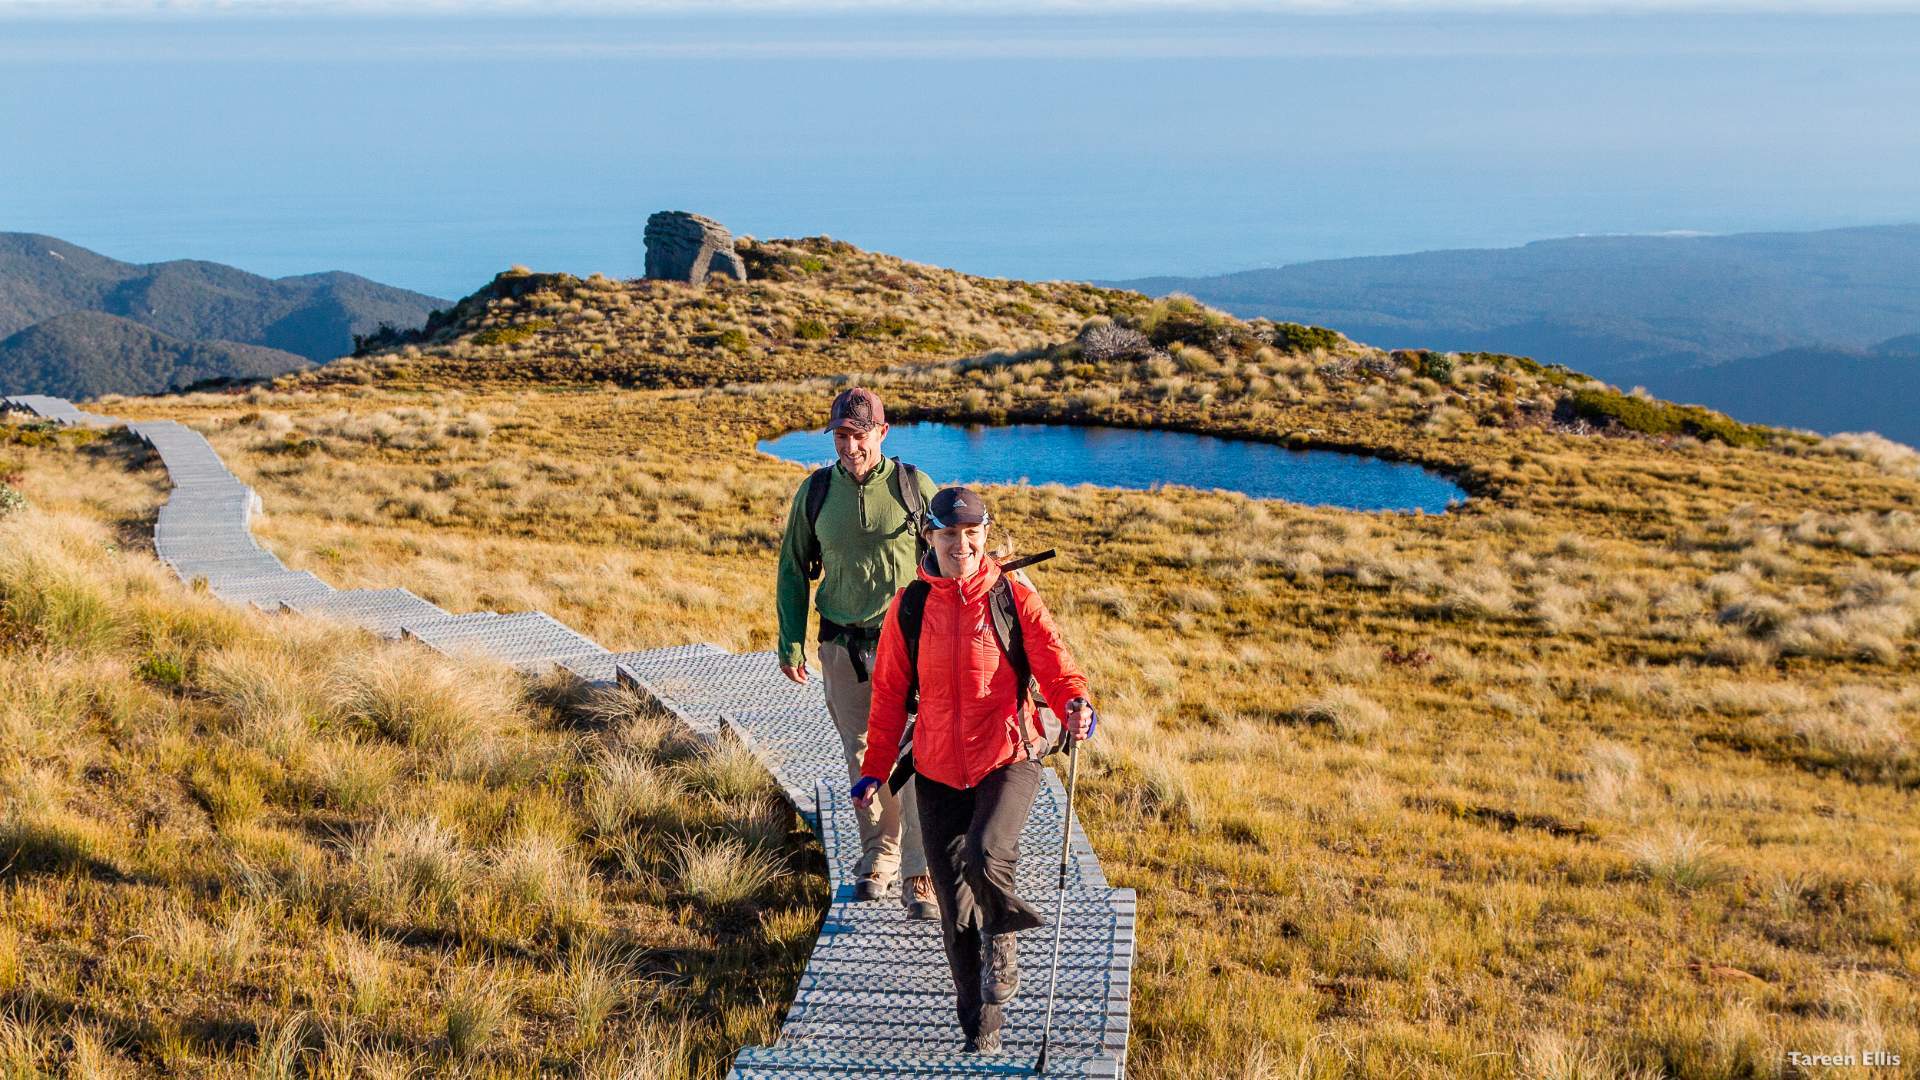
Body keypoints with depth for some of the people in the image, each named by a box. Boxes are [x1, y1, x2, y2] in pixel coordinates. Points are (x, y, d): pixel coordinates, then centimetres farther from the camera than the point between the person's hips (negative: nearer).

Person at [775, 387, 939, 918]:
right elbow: (793, 570, 12)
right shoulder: (815, 493, 3)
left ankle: (918, 875, -3)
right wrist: (790, 643, 7)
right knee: (862, 754, 11)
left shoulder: (915, 487, -4)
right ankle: (877, 855, 27)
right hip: (841, 648, 3)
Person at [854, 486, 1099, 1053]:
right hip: (938, 772, 3)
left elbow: (1053, 661, -10)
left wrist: (1075, 702, -32)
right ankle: (981, 1027, 24)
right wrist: (875, 768, 9)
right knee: (956, 907, 5)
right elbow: (889, 692, 10)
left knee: (986, 856, -30)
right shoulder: (909, 607, 3)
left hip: (1008, 758, -3)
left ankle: (1000, 939, 3)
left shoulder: (1014, 597, -2)